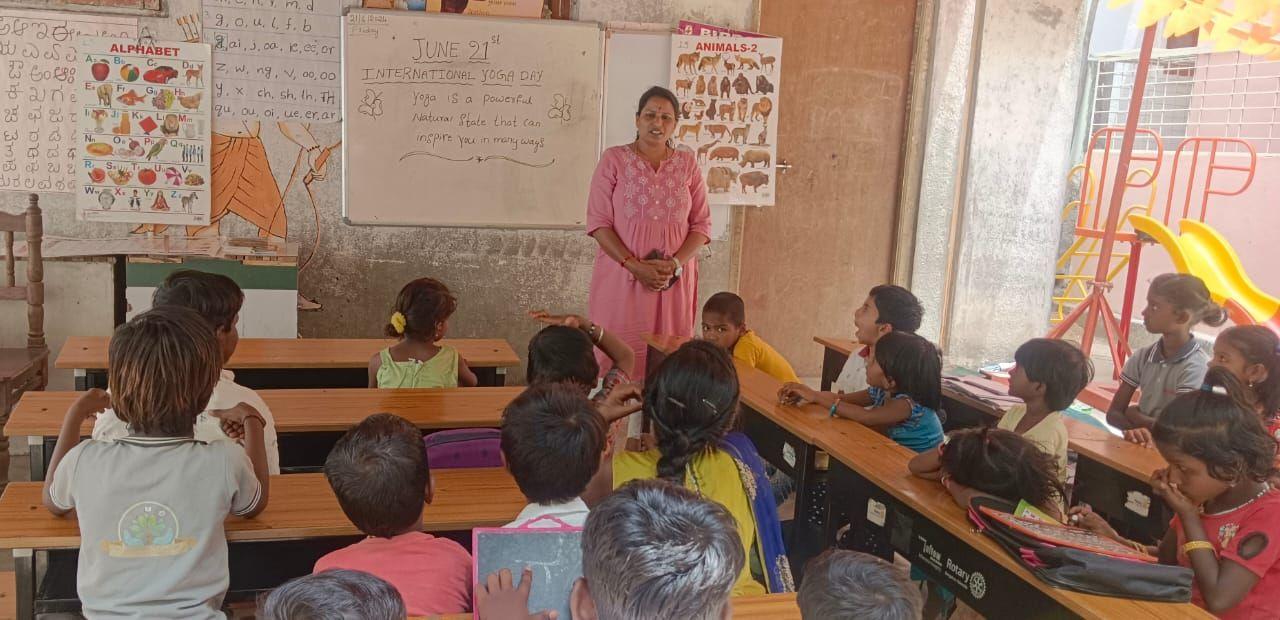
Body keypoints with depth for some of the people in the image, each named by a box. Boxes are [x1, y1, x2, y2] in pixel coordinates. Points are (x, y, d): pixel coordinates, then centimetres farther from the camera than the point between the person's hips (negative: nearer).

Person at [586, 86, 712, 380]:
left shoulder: (688, 163, 8)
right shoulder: (614, 159, 1)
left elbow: (702, 224, 7)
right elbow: (598, 222, -4)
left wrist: (675, 263, -10)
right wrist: (635, 266, -14)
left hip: (674, 281, 2)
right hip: (621, 277, -2)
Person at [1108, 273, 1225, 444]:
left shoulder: (1196, 366, -12)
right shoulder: (1143, 357, 2)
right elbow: (1113, 413, 2)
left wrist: (1132, 414, -3)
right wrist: (1134, 428, -17)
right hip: (1141, 446, 3)